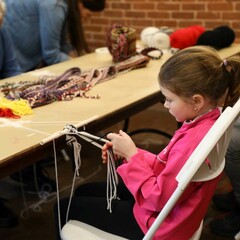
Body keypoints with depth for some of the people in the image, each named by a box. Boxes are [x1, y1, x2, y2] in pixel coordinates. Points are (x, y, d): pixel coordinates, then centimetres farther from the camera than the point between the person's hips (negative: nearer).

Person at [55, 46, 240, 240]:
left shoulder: (195, 141, -35)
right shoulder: (205, 123, -5)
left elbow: (158, 198, -28)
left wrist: (132, 155, -20)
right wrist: (129, 153, -7)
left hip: (159, 222, -9)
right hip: (161, 199, 9)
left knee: (65, 208, 4)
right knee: (84, 192, 24)